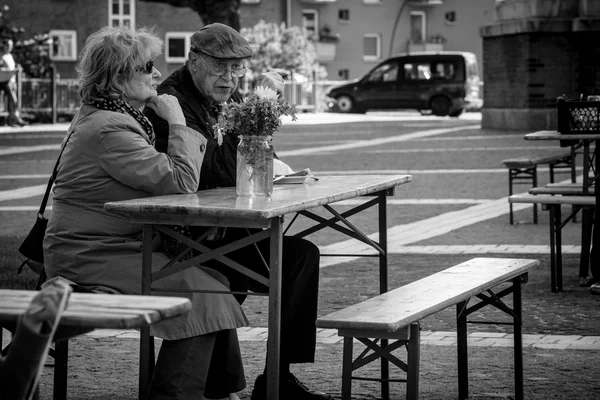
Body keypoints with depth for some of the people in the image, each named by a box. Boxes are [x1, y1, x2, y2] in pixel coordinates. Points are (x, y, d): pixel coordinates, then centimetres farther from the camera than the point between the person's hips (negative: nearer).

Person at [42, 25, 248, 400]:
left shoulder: (114, 118, 16)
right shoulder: (109, 129, -20)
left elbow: (165, 181, 15)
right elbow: (181, 182, -22)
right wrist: (177, 122, -12)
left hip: (118, 247, 10)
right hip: (90, 259, -10)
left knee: (214, 282, 1)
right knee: (200, 293, -18)